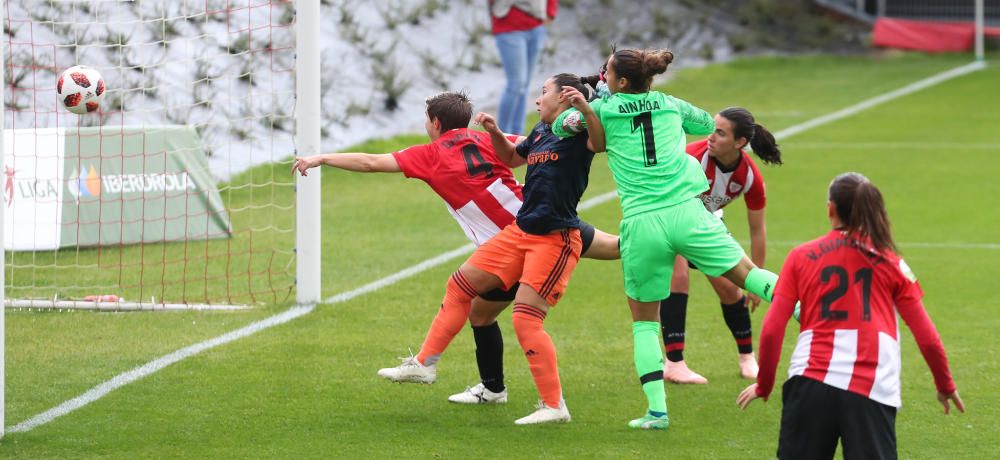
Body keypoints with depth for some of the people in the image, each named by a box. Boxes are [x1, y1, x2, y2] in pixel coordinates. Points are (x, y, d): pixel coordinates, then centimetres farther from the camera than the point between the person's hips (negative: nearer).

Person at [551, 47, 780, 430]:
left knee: (644, 320, 11)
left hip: (641, 223, -1)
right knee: (746, 273, 10)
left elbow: (559, 126, 20)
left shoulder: (603, 109, 6)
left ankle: (657, 410, 3)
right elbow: (708, 124, 33)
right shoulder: (670, 106, 14)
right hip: (685, 212, 1)